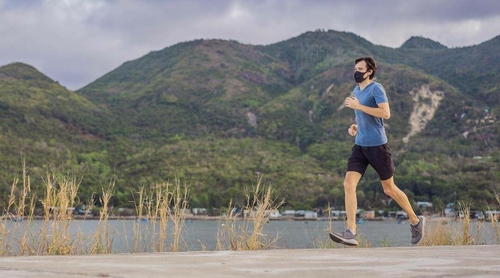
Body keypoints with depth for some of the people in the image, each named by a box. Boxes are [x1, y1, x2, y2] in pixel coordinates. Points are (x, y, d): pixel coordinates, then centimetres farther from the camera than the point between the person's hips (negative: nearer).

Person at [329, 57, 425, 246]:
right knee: (349, 184, -10)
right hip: (360, 146, 7)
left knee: (389, 189, 5)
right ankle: (351, 234, -12)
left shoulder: (376, 88, -10)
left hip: (377, 145, -7)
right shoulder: (356, 91, 14)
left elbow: (385, 113, -23)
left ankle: (416, 221, 27)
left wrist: (358, 106, -22)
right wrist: (355, 126, 9)